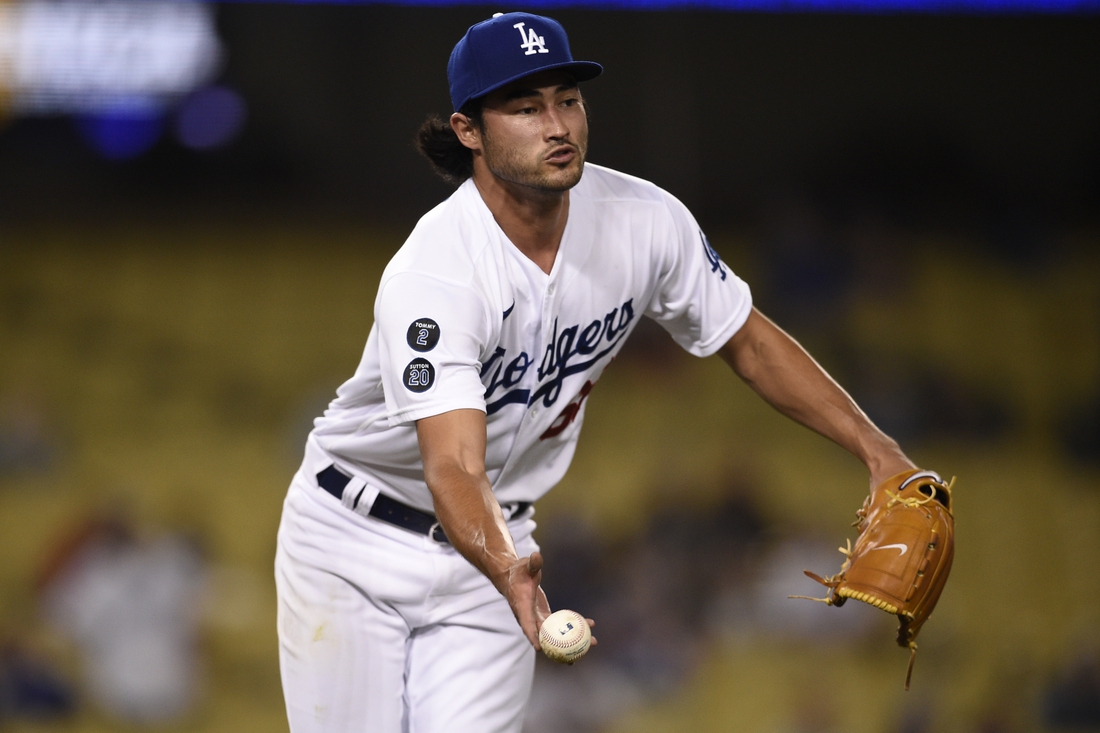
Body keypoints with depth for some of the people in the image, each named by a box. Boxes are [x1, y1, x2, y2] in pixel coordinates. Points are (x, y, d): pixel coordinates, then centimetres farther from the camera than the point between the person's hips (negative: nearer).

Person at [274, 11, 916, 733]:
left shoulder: (645, 221, -12)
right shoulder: (431, 275, -30)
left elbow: (748, 341, 3)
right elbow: (453, 468, -39)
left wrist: (879, 451, -5)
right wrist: (508, 570, -59)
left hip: (487, 549, 4)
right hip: (351, 539, -4)